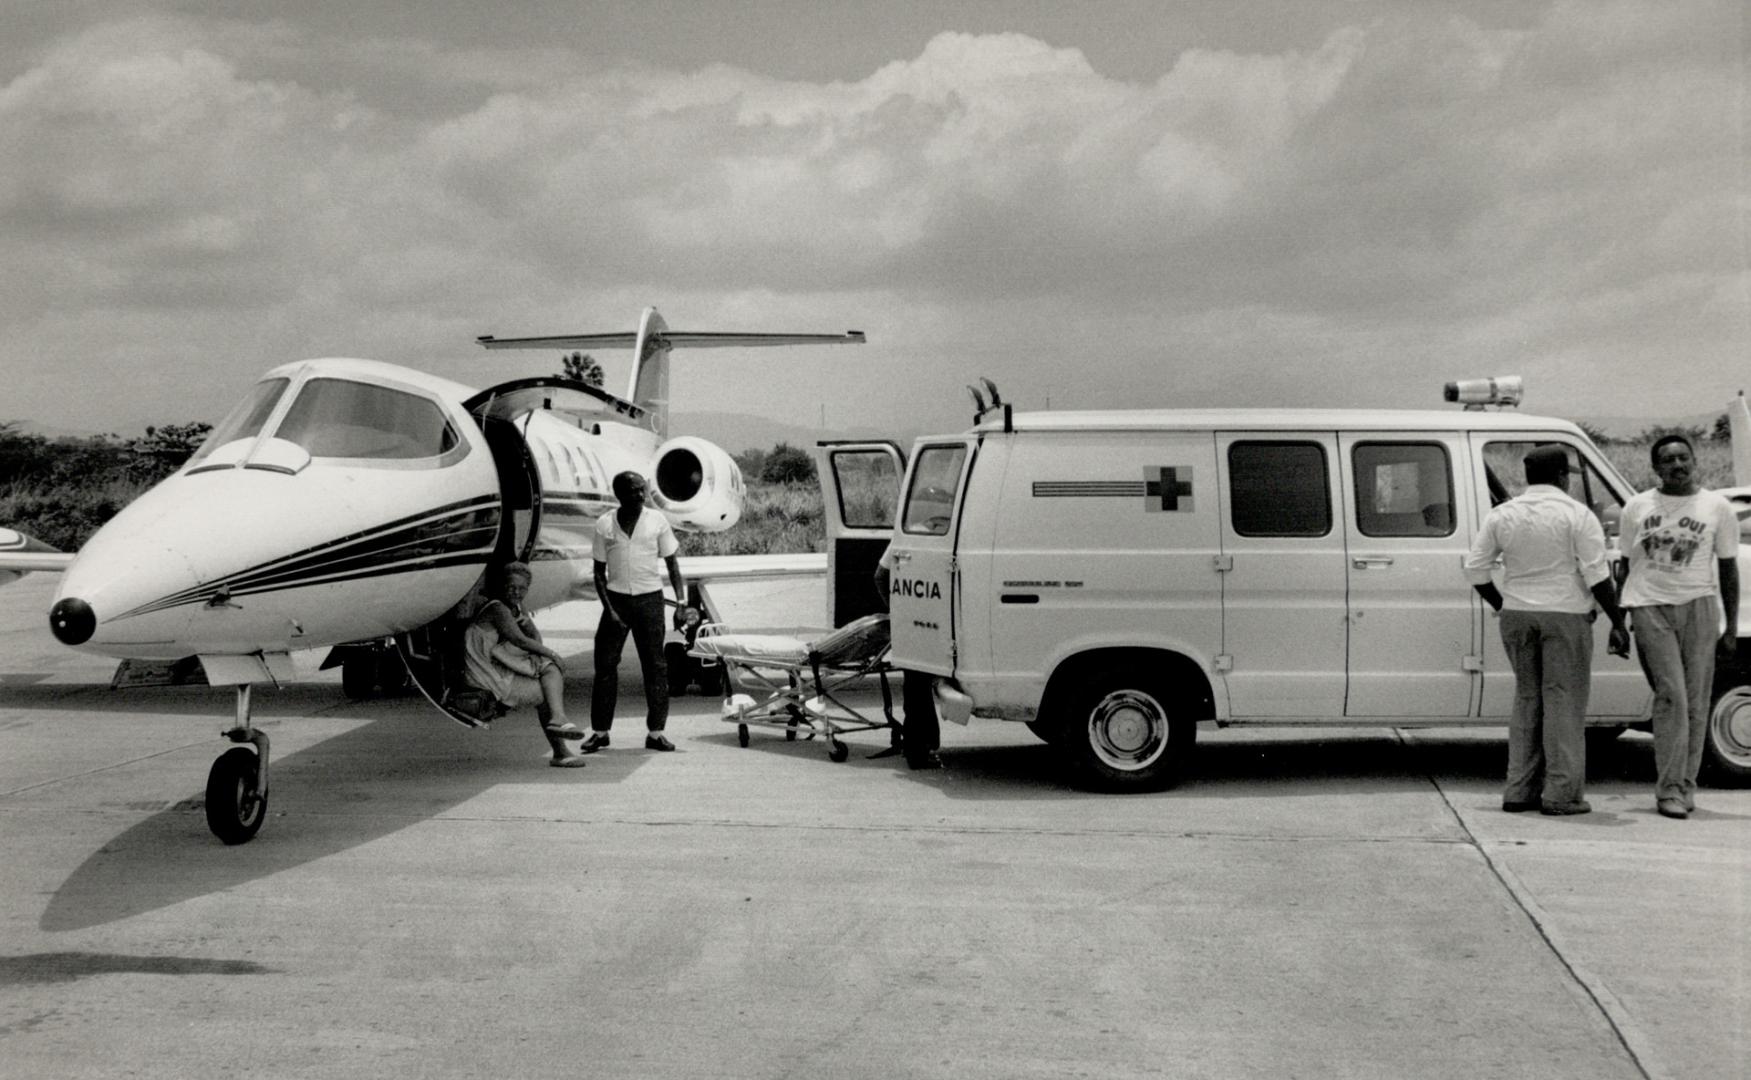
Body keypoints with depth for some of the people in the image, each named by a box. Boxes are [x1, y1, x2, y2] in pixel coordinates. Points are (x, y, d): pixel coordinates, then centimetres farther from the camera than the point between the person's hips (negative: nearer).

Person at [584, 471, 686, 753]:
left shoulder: (657, 521, 1)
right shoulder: (604, 525, -1)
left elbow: (672, 564, 6)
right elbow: (599, 572, 3)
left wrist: (681, 602, -5)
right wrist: (609, 609, -7)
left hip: (649, 599, 0)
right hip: (616, 598, 0)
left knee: (655, 666, 1)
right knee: (605, 664, 0)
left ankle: (655, 732, 8)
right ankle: (600, 731, 9)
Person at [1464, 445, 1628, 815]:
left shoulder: (1501, 515, 6)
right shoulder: (1577, 515, -6)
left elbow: (1475, 568, 5)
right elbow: (1597, 575, -10)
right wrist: (1617, 622, -5)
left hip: (1517, 616, 4)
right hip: (1565, 616, -4)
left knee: (1526, 698, 13)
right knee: (1564, 700, 0)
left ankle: (1520, 790, 12)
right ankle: (1561, 794, -1)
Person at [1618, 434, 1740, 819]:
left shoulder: (1717, 508, 8)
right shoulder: (1637, 508, 9)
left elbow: (1728, 569, 11)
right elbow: (1626, 567, 14)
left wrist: (1732, 628, 7)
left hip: (1699, 606, 1)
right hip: (1649, 607, -1)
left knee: (1695, 701, 0)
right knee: (1671, 695, -11)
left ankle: (1686, 785, 10)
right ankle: (1669, 789, -8)